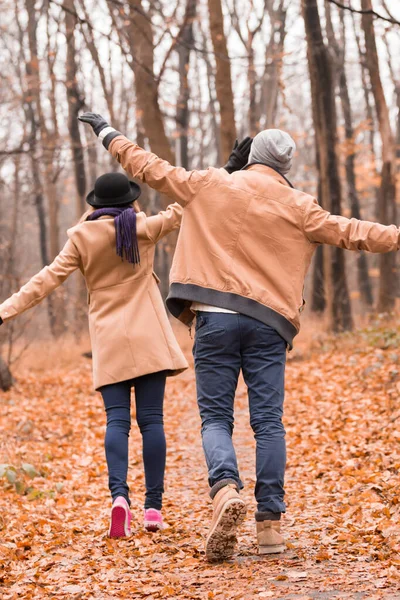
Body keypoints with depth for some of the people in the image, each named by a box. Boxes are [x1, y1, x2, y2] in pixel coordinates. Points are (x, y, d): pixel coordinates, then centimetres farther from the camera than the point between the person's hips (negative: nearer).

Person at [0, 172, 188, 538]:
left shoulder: (82, 237, 0)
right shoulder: (144, 228, 1)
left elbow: (49, 278, -4)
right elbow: (178, 213, 13)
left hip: (109, 342, 0)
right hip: (148, 338, 0)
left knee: (117, 419, -1)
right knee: (151, 419, 1)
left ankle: (119, 494, -23)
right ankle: (154, 505, -2)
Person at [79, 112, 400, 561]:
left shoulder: (210, 185, 5)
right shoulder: (296, 205, 4)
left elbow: (152, 168, 12)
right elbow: (345, 232, 3)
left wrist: (107, 133, 24)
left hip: (215, 318, 0)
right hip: (268, 322, 0)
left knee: (215, 417, 4)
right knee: (268, 421, 3)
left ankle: (225, 489, -23)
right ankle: (270, 521, 0)